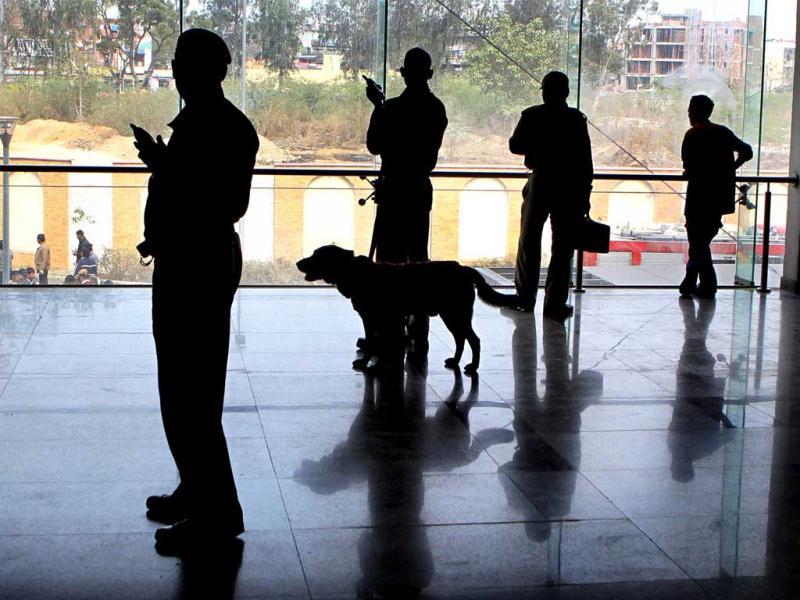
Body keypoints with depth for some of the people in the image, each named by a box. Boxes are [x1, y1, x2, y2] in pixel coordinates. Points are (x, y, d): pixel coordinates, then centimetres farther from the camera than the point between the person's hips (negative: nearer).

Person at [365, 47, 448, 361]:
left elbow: (374, 146, -3)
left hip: (394, 189, -6)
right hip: (421, 189, 6)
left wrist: (378, 106, 6)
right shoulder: (437, 109, 6)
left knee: (390, 261, -3)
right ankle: (417, 333, 12)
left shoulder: (392, 108, -13)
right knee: (418, 259, 10)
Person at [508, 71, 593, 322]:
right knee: (562, 247, 3)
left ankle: (525, 297, 19)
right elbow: (585, 159, -5)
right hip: (570, 188, -1)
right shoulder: (576, 119, -4)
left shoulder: (532, 115, -4)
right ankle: (555, 305, 1)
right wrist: (585, 193, 0)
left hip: (540, 184, 1)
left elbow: (515, 146, 0)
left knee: (529, 242, 15)